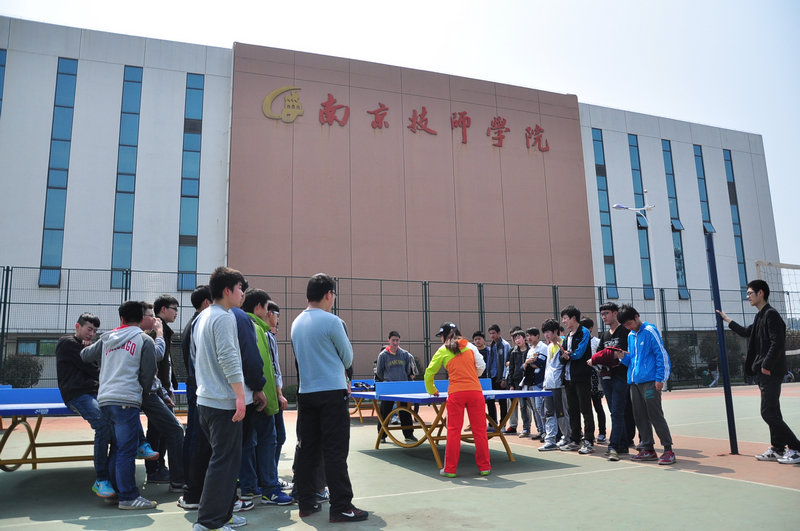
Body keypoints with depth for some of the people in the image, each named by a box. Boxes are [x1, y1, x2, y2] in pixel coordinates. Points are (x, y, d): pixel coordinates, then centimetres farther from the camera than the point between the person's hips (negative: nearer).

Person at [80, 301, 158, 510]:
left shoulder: (107, 339, 15)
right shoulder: (144, 340, 0)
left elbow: (85, 355, 26)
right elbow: (148, 373, -1)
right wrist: (141, 391, 16)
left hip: (104, 399, 6)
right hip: (126, 400, -6)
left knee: (116, 447, 16)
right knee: (126, 450, -4)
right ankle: (128, 497, -3)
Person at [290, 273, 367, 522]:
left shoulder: (297, 323, 8)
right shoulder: (331, 321, -14)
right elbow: (348, 358, -3)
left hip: (306, 393, 7)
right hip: (332, 392, -7)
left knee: (306, 450, 11)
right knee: (335, 452, -3)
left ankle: (306, 503, 19)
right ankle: (341, 507, 2)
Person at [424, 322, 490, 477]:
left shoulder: (443, 351, 7)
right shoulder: (469, 346, 12)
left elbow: (429, 373, 9)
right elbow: (481, 366, 8)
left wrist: (432, 391, 23)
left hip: (456, 393, -2)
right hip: (475, 391, 2)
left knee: (453, 431, 4)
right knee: (479, 430, 8)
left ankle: (450, 469, 9)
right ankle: (484, 467, 14)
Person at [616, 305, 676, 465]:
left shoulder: (650, 331, -6)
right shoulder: (630, 336, 16)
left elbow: (662, 355, -9)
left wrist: (659, 378, -14)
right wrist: (623, 357, 0)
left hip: (650, 381, -8)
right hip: (634, 382, 8)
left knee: (655, 415, -6)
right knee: (640, 417, 9)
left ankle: (668, 450, 2)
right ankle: (648, 450, 18)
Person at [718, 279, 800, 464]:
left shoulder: (771, 314, -13)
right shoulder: (760, 316, 16)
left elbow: (777, 343, -22)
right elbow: (746, 332, 34)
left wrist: (766, 365, -21)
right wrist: (727, 320, 40)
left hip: (771, 372, -10)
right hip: (763, 372, 10)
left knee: (768, 413, -10)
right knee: (772, 412, 13)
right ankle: (777, 449, 19)